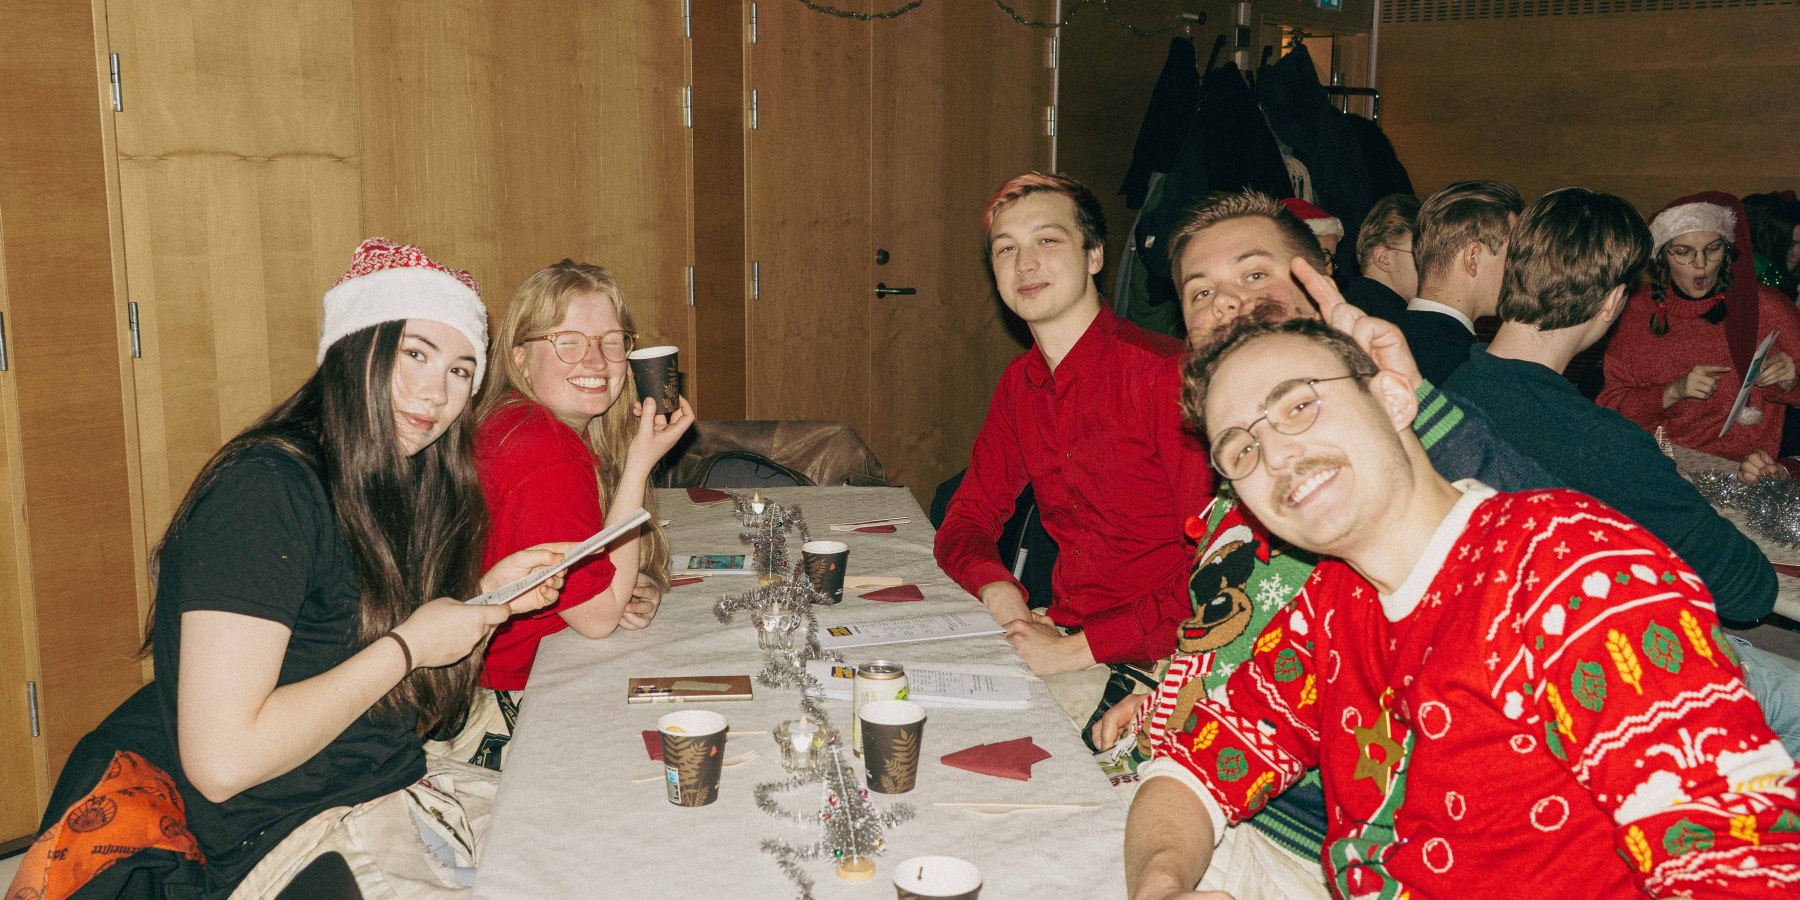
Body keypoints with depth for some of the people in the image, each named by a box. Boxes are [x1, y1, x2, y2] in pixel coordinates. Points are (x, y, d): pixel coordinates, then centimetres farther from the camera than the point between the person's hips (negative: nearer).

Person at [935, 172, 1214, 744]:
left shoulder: (1166, 373, -16)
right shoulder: (1019, 384, 8)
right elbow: (966, 521, 16)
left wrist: (1078, 649, -21)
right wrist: (997, 589, -9)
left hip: (1149, 662, -7)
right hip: (1055, 631, 7)